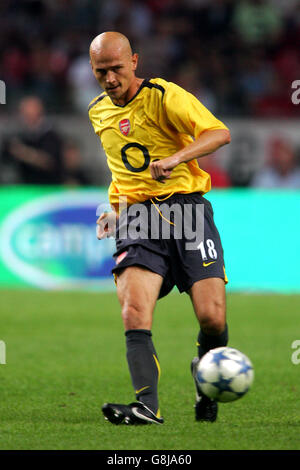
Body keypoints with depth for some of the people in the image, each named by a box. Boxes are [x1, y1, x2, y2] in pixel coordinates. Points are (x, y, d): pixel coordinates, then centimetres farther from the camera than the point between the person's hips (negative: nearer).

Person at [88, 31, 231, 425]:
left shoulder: (163, 96, -4)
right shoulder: (99, 112, 15)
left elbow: (219, 133, -16)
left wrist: (175, 158, -31)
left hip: (185, 207, -4)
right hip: (136, 218, 4)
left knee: (212, 318, -12)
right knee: (134, 310, -22)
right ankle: (147, 406, -28)